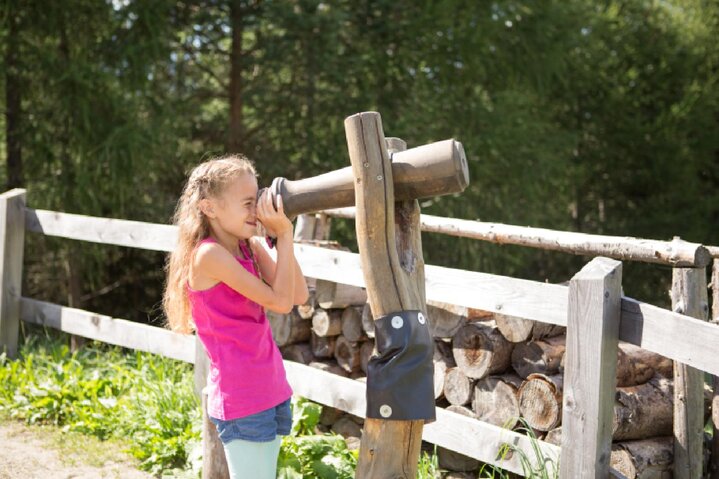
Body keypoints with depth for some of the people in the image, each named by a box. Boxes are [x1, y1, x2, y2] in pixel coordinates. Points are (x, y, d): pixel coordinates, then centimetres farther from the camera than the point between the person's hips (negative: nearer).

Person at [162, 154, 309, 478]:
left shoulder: (250, 246, 7)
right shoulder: (208, 254, -16)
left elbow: (298, 296, 2)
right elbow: (280, 302, -17)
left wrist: (282, 236, -4)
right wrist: (283, 236, -13)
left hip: (271, 390, 8)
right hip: (241, 399, -8)